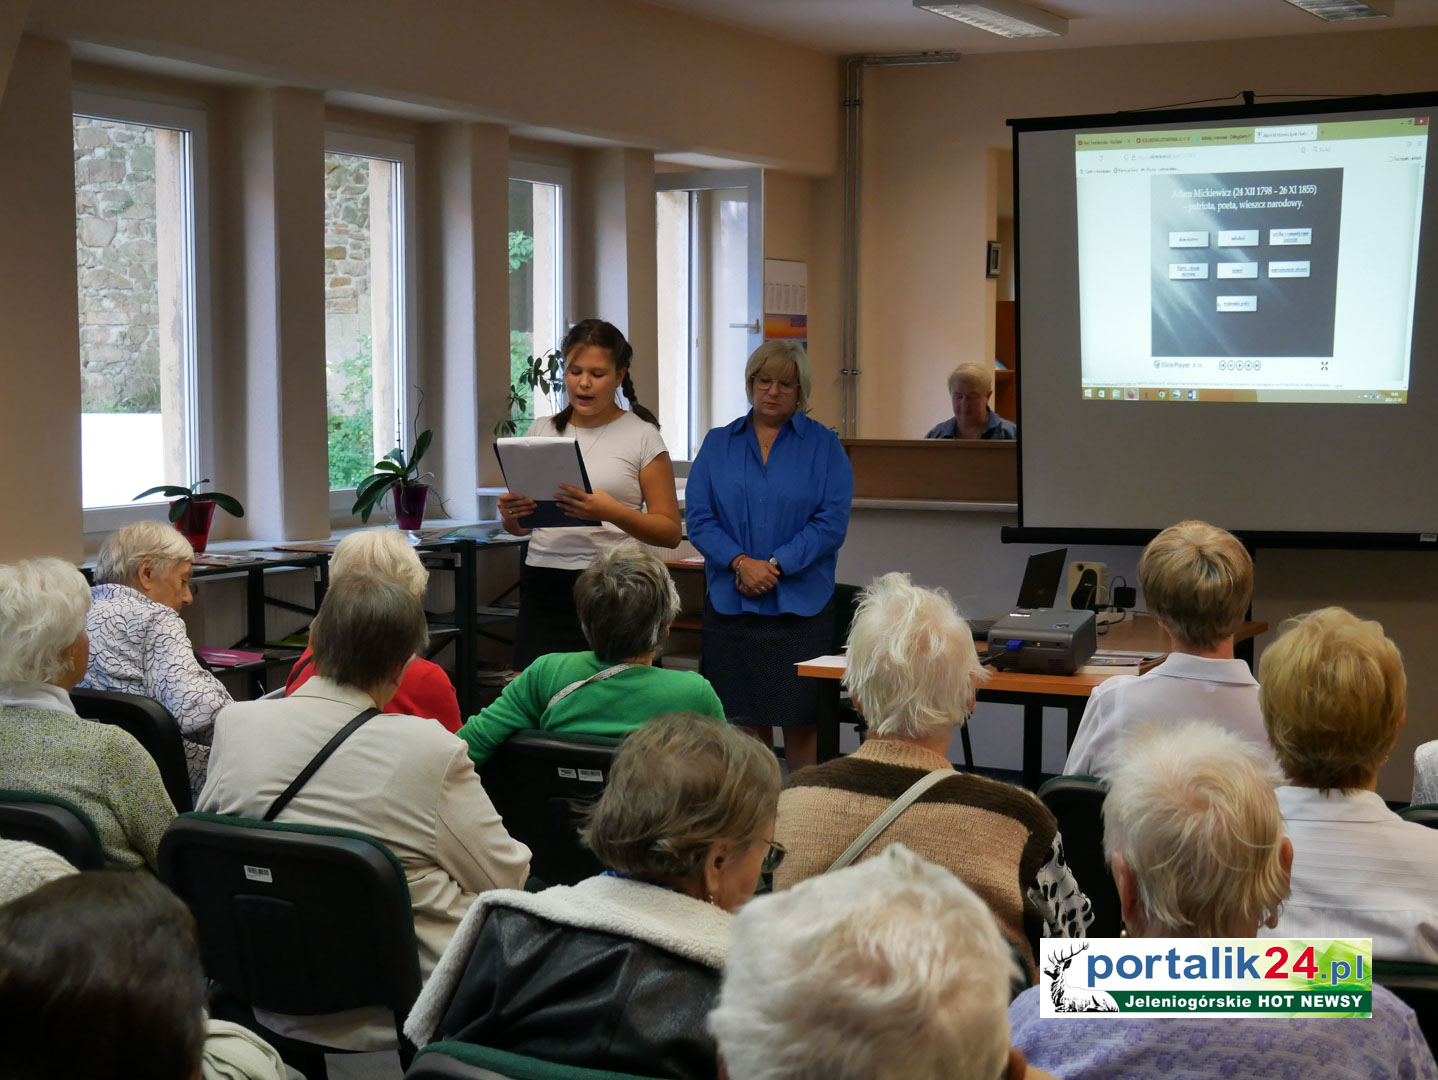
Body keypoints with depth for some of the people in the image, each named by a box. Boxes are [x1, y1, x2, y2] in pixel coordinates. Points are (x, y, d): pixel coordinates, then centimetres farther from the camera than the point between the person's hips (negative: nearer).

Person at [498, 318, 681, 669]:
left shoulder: (641, 436, 1)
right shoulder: (542, 430, 13)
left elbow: (670, 532, -3)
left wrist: (611, 512, -19)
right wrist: (510, 514, -5)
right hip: (542, 585, 4)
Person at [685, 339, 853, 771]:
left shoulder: (824, 446, 4)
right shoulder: (718, 444, 10)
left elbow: (831, 522, -5)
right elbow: (698, 517, 2)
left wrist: (774, 565, -14)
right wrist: (740, 562, -13)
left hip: (800, 603, -2)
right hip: (730, 602, 2)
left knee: (801, 718, -1)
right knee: (745, 718, 6)